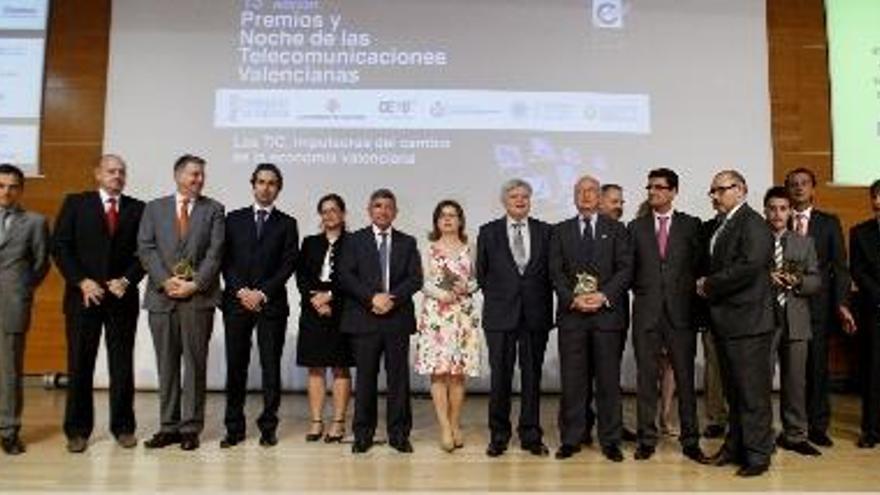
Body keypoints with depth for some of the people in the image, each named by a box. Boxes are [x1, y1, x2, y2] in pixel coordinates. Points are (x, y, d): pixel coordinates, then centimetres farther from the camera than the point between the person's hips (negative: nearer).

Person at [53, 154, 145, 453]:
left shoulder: (138, 209, 7)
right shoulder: (75, 203, 6)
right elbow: (60, 247, 1)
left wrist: (126, 280, -9)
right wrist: (82, 282, -9)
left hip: (123, 296, 1)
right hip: (83, 294, 0)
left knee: (122, 365, 5)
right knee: (79, 364, 3)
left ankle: (123, 427, 14)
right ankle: (77, 430, 14)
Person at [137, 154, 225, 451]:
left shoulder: (213, 209, 8)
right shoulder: (155, 208, 12)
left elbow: (215, 252, -1)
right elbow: (145, 248, 3)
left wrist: (195, 284, -11)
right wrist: (165, 280, -10)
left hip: (198, 297, -2)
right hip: (162, 296, 2)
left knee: (195, 363, 1)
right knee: (166, 364, 7)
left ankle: (191, 427, 9)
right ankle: (168, 426, 16)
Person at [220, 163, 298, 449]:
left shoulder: (287, 224, 8)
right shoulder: (234, 219, 12)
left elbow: (288, 264, -1)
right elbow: (225, 260, 5)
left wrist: (262, 293, -10)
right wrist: (240, 291, -8)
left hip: (272, 304, -1)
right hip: (237, 301, 1)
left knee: (271, 367, 1)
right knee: (236, 367, 4)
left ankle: (268, 427, 10)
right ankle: (234, 428, 12)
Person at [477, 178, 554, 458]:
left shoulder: (545, 231, 6)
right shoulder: (488, 232, 4)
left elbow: (551, 272, 7)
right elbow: (481, 273, 9)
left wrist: (545, 307, 2)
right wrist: (496, 298, 6)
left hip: (535, 316, 1)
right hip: (500, 315, -1)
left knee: (532, 376, 7)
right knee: (500, 377, 4)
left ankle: (531, 435, 19)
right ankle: (499, 435, 17)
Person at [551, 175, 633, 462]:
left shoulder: (616, 230, 11)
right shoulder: (561, 231, 12)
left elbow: (625, 269, 2)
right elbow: (555, 272, 5)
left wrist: (604, 296, -11)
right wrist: (572, 298, -10)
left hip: (607, 312, 0)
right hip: (571, 312, 1)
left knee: (609, 379, 3)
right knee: (572, 379, 3)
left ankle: (610, 441, 14)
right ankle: (570, 439, 12)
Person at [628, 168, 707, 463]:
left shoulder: (691, 225, 6)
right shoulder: (636, 227, 10)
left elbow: (699, 265, 4)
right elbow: (630, 268, 11)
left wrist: (691, 296, -3)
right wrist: (640, 292, 1)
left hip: (680, 311, -1)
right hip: (646, 311, 1)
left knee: (685, 377, 4)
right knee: (647, 377, 6)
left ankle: (690, 440, 15)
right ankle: (647, 439, 15)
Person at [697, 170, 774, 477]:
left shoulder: (752, 223, -11)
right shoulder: (719, 226, 16)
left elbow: (749, 267, -23)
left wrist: (709, 285, -13)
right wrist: (706, 285, 2)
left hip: (747, 322, -9)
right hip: (725, 322, 9)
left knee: (753, 391, 0)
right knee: (734, 391, 17)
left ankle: (757, 454, 11)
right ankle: (735, 445, 28)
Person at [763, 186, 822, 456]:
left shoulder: (805, 243, 13)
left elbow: (816, 281, 9)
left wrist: (797, 281, -11)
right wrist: (765, 280, -17)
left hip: (795, 320, 3)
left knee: (795, 380, 9)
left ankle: (794, 435, 20)